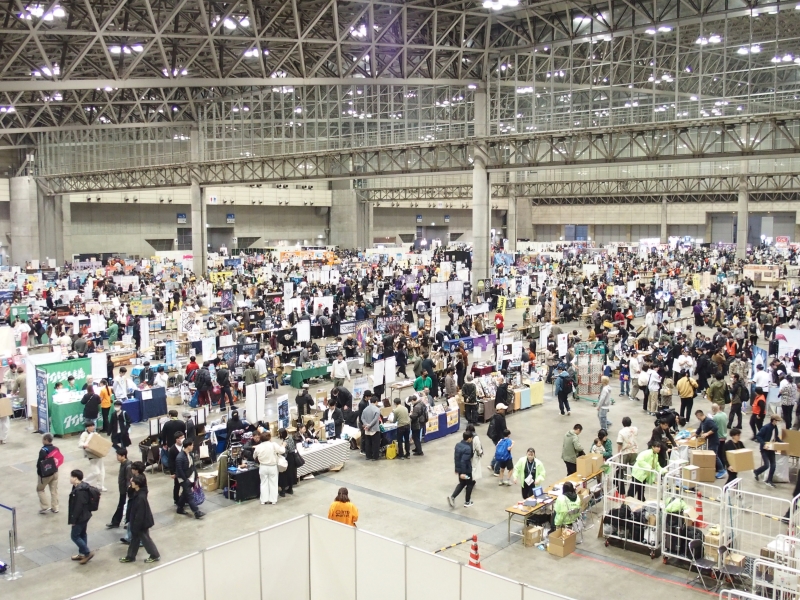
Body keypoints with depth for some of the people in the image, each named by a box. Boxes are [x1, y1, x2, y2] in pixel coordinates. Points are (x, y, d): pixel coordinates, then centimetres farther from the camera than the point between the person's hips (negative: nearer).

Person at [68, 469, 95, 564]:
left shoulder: (79, 491, -28)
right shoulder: (82, 486, 5)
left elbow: (78, 507, -26)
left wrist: (73, 519, -18)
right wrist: (72, 517, 23)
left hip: (80, 517, -10)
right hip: (84, 515, 10)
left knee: (74, 536, 1)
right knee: (82, 534, 19)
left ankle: (88, 553, 6)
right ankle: (82, 553, 30)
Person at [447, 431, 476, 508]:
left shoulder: (458, 445, 1)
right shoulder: (467, 448, -25)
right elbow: (463, 461, -28)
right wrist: (463, 473, -24)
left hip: (459, 469, 8)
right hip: (466, 470, -8)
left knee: (461, 484, 22)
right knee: (470, 484, 14)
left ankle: (452, 497, 5)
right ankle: (467, 502, 22)